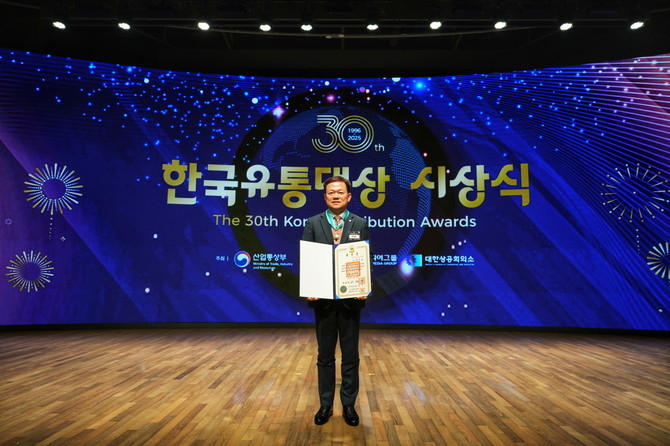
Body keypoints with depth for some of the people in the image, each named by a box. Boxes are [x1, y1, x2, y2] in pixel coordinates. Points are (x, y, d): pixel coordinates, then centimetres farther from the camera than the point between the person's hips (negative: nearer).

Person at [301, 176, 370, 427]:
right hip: (323, 298, 0)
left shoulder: (360, 224, 3)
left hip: (351, 298, 0)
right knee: (325, 355, 11)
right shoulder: (313, 224, 2)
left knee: (350, 356, 10)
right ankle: (325, 405, 25)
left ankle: (349, 405, 25)